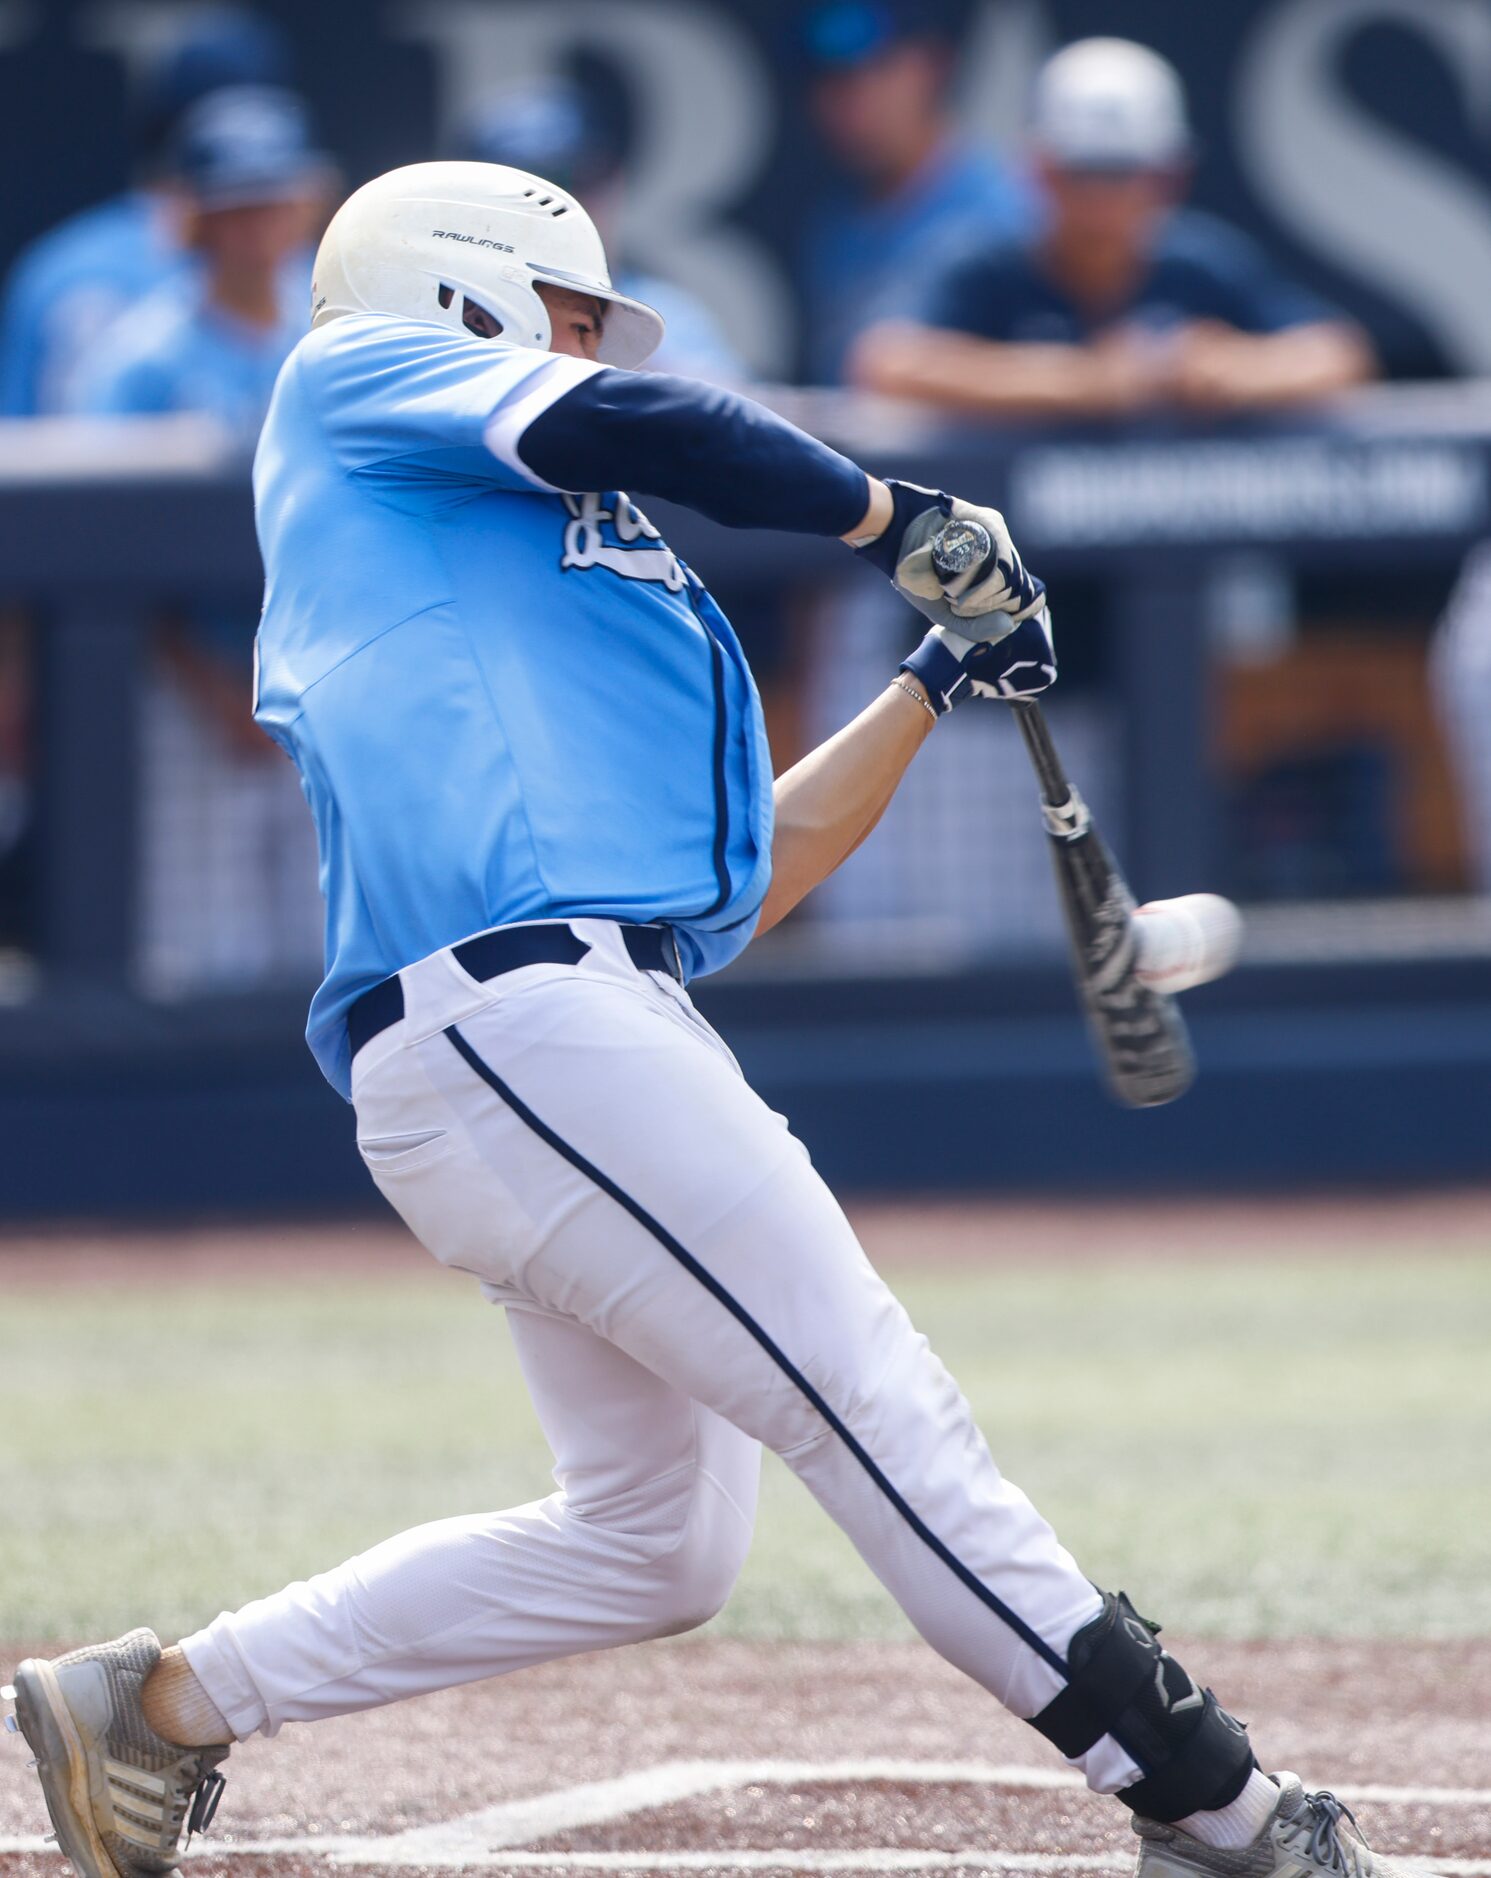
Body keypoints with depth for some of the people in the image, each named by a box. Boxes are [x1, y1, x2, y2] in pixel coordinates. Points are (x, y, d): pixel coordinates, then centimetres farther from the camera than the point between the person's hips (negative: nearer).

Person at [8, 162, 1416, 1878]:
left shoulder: (543, 594, 32)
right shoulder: (357, 376, 11)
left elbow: (737, 887, 29)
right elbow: (612, 427, -6)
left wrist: (933, 688, 29)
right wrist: (896, 518, 6)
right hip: (508, 1010, -10)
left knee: (656, 1541, 13)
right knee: (871, 1402, -12)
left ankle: (160, 1709, 20)